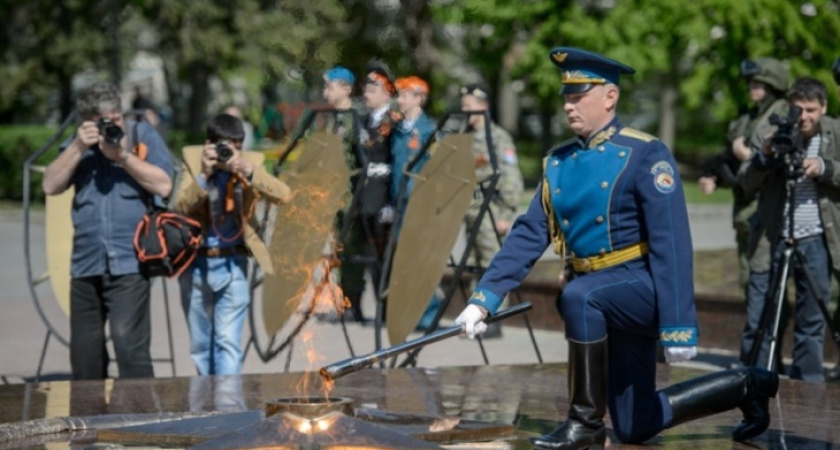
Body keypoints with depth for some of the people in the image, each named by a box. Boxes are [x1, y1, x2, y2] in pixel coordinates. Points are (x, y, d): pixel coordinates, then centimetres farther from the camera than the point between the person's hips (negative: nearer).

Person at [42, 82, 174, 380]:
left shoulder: (143, 136, 4)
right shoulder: (78, 143, 13)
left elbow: (164, 185, -6)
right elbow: (51, 186, 3)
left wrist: (124, 156, -13)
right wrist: (77, 149, -8)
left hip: (128, 263, -5)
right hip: (86, 264, 5)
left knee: (129, 345, -15)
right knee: (84, 352, 10)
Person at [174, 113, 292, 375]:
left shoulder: (251, 162, -3)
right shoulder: (194, 160, -3)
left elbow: (283, 195, -17)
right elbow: (181, 206, -14)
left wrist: (248, 172, -28)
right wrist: (204, 174, -27)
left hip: (232, 264, -1)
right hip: (196, 263, 1)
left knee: (229, 341, -9)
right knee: (200, 344, 11)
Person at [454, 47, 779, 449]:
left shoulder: (645, 154, -13)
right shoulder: (558, 162, 7)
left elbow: (671, 244, -19)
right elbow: (528, 235, 4)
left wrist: (678, 326, -25)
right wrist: (484, 298, -9)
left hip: (641, 284, -7)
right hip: (608, 304, 7)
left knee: (578, 296, -36)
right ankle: (746, 386, 29)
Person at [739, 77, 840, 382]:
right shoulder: (769, 136, 3)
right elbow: (747, 183, 0)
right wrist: (765, 156, -17)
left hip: (815, 239, 0)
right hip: (774, 239, 0)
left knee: (812, 318, 6)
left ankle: (808, 384, 15)